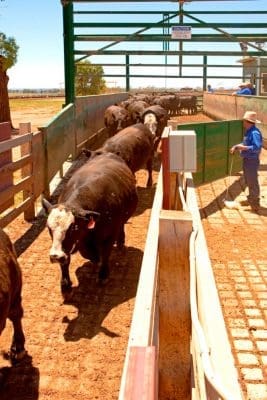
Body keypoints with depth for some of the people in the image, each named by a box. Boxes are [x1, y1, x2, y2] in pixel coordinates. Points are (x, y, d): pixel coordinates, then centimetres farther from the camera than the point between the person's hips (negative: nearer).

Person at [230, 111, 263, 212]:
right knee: (248, 181, 22)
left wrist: (243, 147, -26)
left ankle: (255, 204, 11)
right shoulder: (248, 131, 8)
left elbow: (257, 147, -30)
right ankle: (251, 199, 39)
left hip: (252, 161, -10)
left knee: (252, 182, 0)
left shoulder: (254, 133, -23)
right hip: (246, 159, 10)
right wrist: (236, 146, 3)